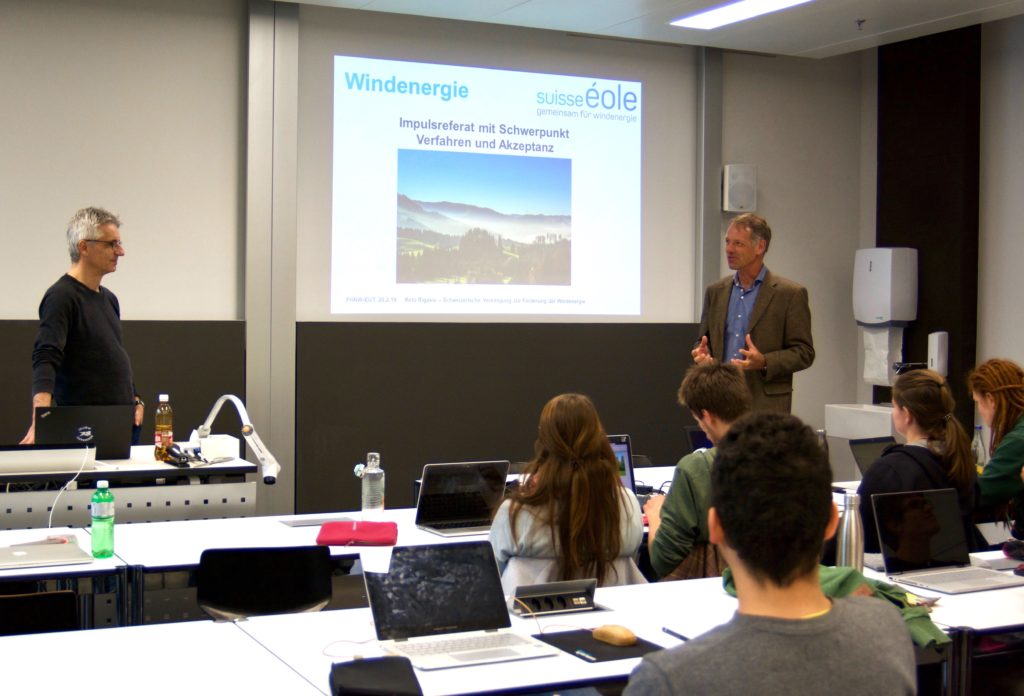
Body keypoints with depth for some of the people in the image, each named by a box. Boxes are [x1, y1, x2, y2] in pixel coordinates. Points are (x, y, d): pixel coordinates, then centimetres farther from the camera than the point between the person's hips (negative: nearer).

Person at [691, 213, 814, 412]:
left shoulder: (790, 294, -2)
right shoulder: (715, 291, 13)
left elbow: (804, 352, -3)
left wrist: (764, 362, -18)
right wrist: (702, 353, -3)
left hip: (766, 406, -4)